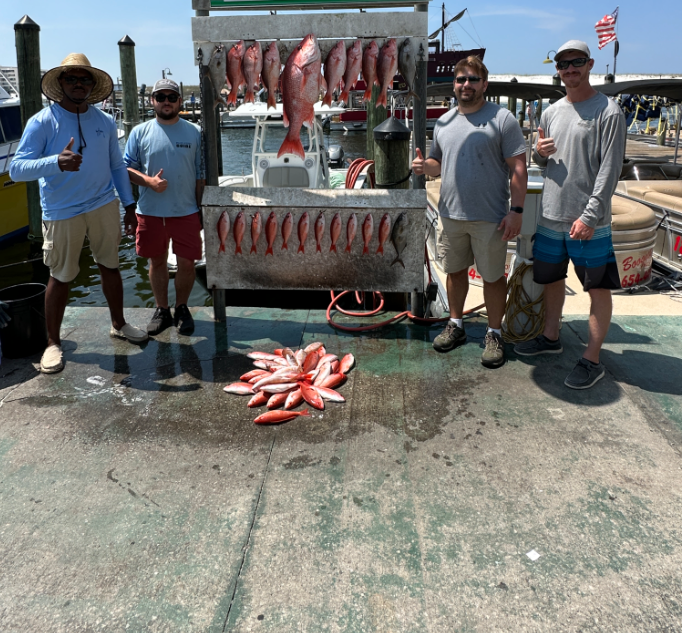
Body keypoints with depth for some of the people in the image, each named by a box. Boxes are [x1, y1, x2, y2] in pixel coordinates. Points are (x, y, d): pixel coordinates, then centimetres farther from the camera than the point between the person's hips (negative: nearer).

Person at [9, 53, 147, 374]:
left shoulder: (105, 121, 6)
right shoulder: (42, 122, -8)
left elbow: (117, 166, 14)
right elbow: (16, 169, -16)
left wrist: (129, 205, 10)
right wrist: (58, 162, -33)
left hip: (104, 206, 4)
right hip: (62, 213, -4)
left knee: (110, 266, 13)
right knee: (61, 276, 3)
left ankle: (118, 324, 31)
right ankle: (53, 342, 17)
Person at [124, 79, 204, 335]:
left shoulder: (194, 133, 3)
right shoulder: (140, 132, 3)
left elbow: (200, 174, 4)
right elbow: (127, 167, 2)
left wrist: (200, 209, 1)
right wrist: (149, 181, -18)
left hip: (186, 211, -1)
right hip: (150, 211, 1)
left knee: (187, 262, 2)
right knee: (157, 261, 10)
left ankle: (182, 308, 22)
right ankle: (162, 310, 25)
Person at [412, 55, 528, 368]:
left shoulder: (502, 118, -5)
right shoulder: (444, 122, 12)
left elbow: (518, 167, -8)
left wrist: (516, 210, -15)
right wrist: (424, 165, -2)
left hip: (490, 218, -5)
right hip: (450, 214, 5)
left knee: (492, 275, 4)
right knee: (455, 270, 15)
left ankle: (494, 334, 18)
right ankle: (455, 325, 31)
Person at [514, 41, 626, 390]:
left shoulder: (608, 112, -7)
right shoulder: (551, 113, 12)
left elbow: (609, 169, -13)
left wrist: (589, 215, -21)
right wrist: (539, 153, -3)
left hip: (589, 222, -6)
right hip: (551, 217, 7)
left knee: (599, 289, -1)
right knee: (552, 279, 18)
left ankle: (592, 360, 7)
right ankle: (550, 337, 36)